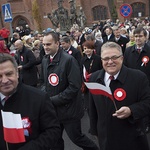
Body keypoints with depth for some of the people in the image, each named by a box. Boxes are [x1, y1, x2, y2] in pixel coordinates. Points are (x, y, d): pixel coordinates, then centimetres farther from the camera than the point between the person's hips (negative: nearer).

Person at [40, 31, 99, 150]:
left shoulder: (69, 60, -18)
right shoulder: (45, 60, 5)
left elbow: (74, 86, -22)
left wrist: (53, 100, -19)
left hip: (68, 109, -6)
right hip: (51, 109, 6)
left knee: (76, 137, 9)